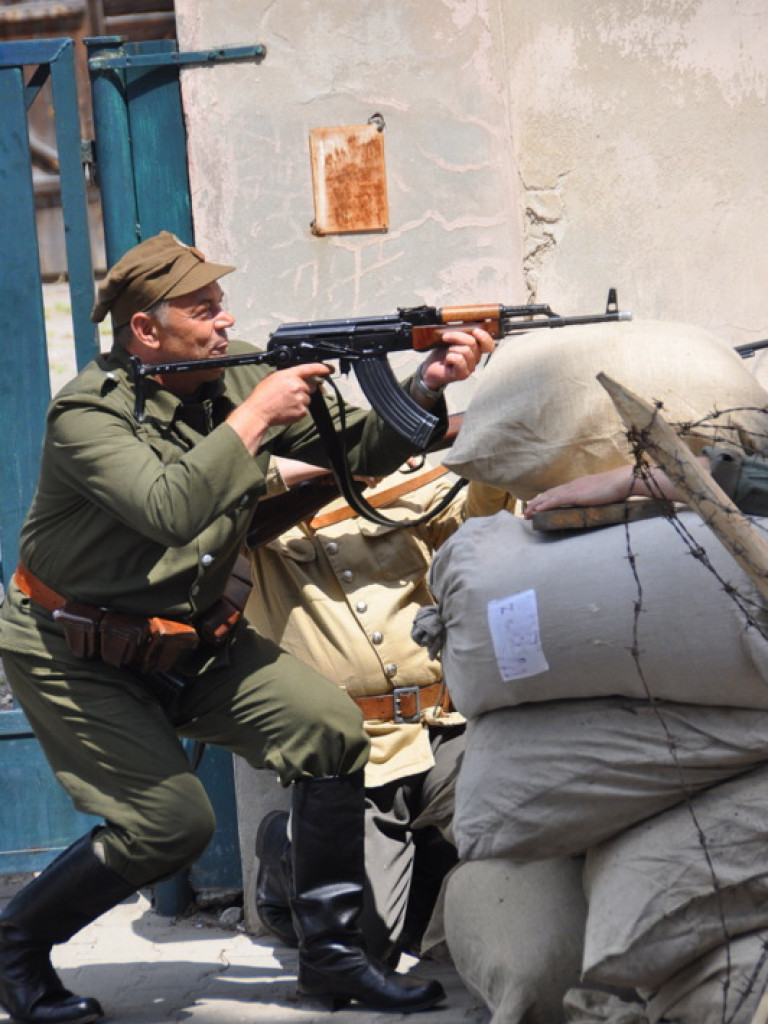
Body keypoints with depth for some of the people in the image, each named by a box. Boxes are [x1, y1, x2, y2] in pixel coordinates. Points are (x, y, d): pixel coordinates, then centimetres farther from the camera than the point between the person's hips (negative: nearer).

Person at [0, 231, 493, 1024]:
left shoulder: (233, 383, -1)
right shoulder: (88, 413, -21)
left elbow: (360, 451, -3)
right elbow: (170, 511, -38)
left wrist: (423, 388, -20)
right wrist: (255, 417, -32)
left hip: (195, 642, 6)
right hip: (77, 655, -6)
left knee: (330, 729, -10)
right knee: (170, 823, -15)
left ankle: (330, 954, 3)